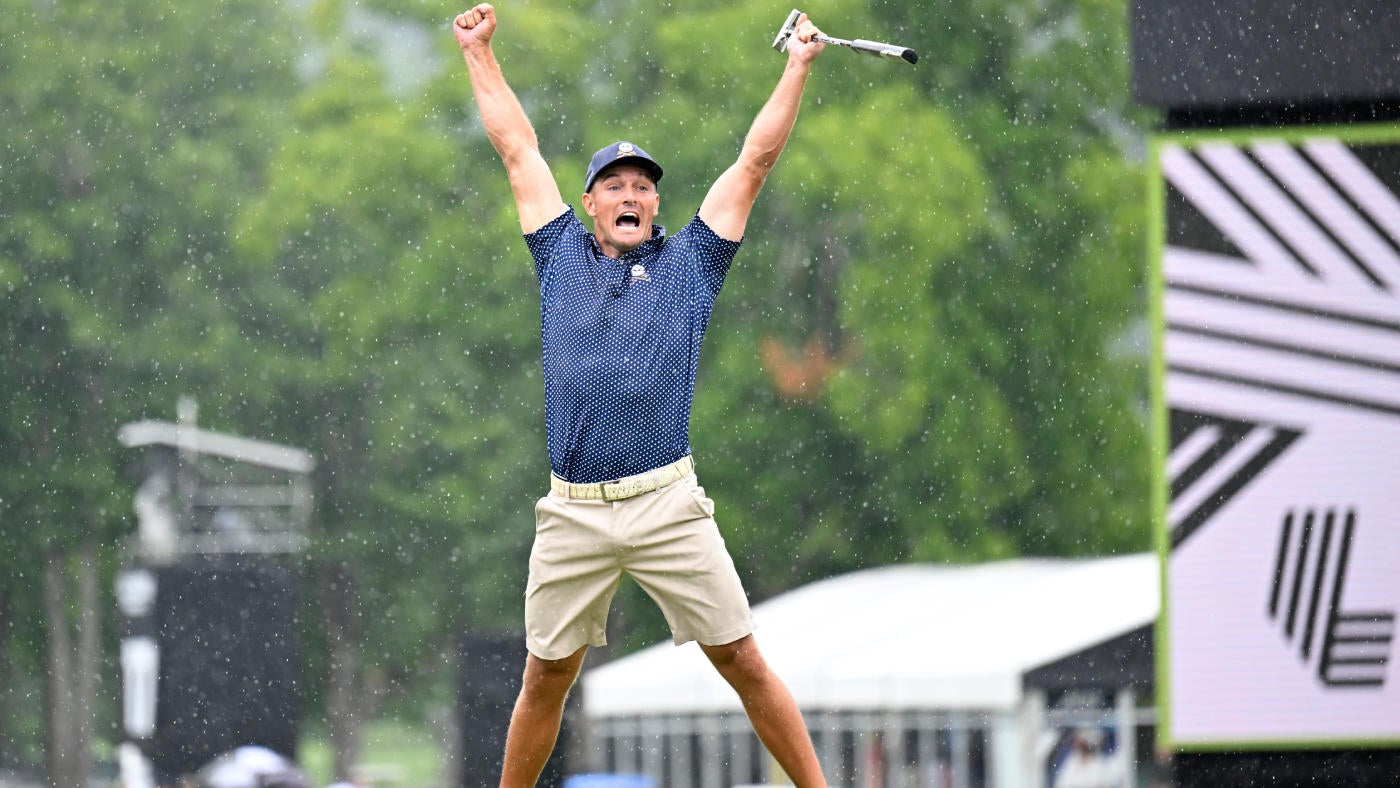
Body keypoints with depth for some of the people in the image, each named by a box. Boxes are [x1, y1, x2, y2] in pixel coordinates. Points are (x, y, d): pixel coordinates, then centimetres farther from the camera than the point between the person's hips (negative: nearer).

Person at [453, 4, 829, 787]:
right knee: (546, 680, 6)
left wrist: (799, 67, 15)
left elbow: (756, 160, 15)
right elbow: (518, 148, 22)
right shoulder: (563, 256, 16)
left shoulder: (688, 262, 12)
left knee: (745, 663, -3)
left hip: (667, 507, -1)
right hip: (572, 513, 1)